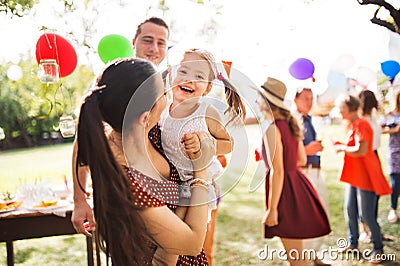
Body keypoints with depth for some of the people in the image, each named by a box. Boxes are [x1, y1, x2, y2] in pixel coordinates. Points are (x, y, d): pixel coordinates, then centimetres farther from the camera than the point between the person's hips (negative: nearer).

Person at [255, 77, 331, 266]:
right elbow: (302, 159, 15)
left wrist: (272, 208, -19)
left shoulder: (272, 128, -18)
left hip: (285, 189, -9)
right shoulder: (290, 123, 9)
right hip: (298, 184, 9)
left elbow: (277, 171, -21)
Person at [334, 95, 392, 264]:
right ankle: (353, 244, 24)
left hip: (365, 175, -10)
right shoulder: (351, 125, 13)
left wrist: (342, 148, -15)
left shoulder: (361, 124, -17)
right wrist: (340, 145, 4)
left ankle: (379, 249, 11)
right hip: (354, 175, 10)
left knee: (366, 214, -4)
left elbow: (361, 150, -27)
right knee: (349, 210, 12)